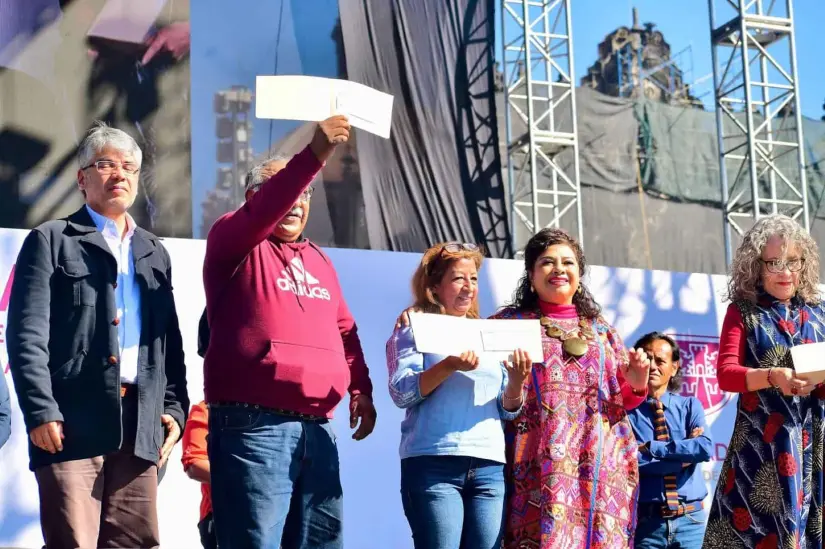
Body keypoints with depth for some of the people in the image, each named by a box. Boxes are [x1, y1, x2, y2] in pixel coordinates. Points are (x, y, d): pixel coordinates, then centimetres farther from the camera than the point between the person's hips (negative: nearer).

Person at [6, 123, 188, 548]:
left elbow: (170, 341, 22)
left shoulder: (154, 253, 22)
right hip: (72, 421, -5)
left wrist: (174, 407, 10)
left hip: (140, 426, 5)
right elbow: (27, 335, -4)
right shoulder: (52, 241, 5)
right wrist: (40, 412, -13)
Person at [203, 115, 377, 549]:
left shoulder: (318, 261, 23)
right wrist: (314, 155, -27)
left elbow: (344, 330, 26)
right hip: (252, 426, -7)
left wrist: (360, 387, 12)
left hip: (316, 430, 7)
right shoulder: (234, 244, 3)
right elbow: (263, 212, -18)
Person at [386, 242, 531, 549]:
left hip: (490, 465, 4)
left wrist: (516, 383, -6)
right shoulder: (416, 328, 7)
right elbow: (401, 393, -7)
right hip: (433, 463, -4)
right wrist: (450, 366, -21)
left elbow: (508, 410, 17)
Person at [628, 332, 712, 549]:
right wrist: (685, 452, -8)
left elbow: (705, 448, -10)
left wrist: (651, 448, -13)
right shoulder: (627, 410, 0)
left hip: (690, 520, 2)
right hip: (645, 521, -2)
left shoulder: (690, 406, 8)